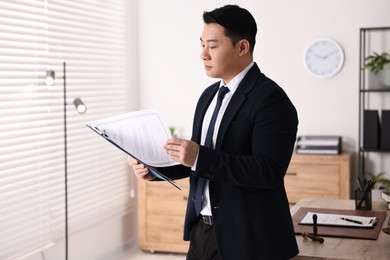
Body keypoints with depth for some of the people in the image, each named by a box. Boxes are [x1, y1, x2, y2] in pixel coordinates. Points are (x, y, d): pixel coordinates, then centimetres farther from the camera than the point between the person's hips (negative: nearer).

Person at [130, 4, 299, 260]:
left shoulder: (270, 98, -15)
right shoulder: (209, 95, 10)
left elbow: (269, 171, -25)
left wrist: (199, 157, -29)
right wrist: (155, 168, 2)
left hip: (247, 236, -7)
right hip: (202, 229, 7)